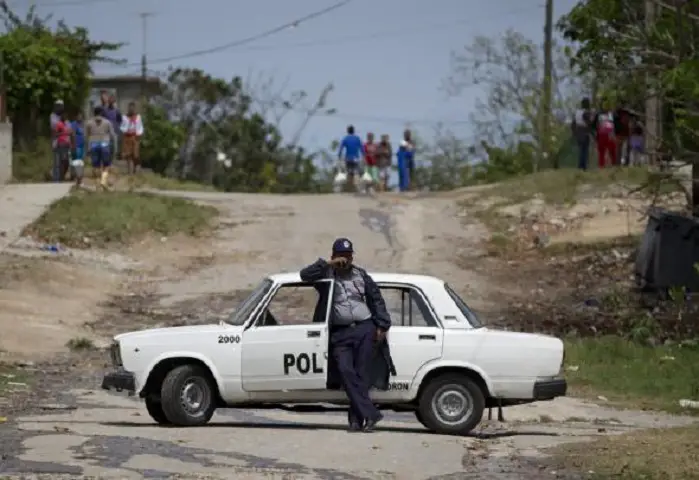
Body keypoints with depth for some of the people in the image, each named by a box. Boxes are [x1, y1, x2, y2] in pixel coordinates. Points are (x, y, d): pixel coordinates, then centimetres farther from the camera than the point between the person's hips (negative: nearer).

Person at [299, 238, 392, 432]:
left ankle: (356, 419, -3)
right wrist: (328, 264, -11)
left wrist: (382, 326, 8)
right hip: (340, 333, -1)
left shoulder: (360, 275, 13)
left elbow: (376, 299, 16)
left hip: (364, 329, 1)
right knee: (345, 371, -18)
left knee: (361, 374, -5)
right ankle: (370, 414, -22)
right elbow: (305, 275, -6)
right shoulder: (327, 275, 9)